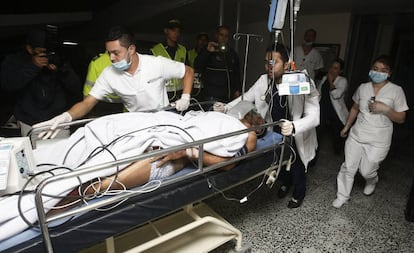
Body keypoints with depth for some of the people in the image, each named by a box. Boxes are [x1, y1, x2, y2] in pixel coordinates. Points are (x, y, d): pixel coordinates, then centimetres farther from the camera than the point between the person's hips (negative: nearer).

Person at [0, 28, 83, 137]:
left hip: (59, 120, 0)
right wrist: (32, 66, -17)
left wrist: (62, 70, -16)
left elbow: (77, 89, -1)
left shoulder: (57, 59, 5)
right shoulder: (13, 61, 6)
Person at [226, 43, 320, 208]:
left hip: (297, 137, -3)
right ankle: (284, 183, 53)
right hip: (276, 133, 3)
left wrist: (293, 127, -54)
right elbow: (246, 98, -5)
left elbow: (314, 117, -35)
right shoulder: (264, 81, -17)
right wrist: (225, 108, -21)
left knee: (297, 167, 11)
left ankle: (298, 194, 45)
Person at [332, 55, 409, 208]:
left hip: (378, 141, -3)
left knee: (366, 171, 6)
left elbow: (401, 119, -5)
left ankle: (372, 182, 44)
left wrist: (385, 109, -22)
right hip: (357, 135, 3)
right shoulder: (363, 88, 3)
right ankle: (342, 196, 23)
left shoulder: (396, 91, -7)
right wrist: (346, 127, 18)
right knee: (348, 167, 5)